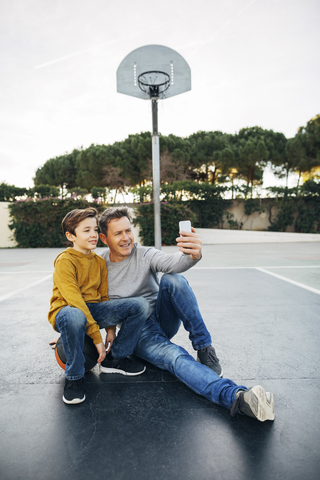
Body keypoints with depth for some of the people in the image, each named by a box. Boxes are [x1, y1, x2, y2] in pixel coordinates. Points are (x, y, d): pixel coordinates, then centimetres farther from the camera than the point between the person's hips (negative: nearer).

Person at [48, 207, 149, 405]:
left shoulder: (100, 261, 9)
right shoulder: (65, 261, -13)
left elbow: (104, 296, 12)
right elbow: (73, 299, -22)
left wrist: (111, 328, 2)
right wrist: (96, 336, -24)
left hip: (94, 309, 6)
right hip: (67, 310, -6)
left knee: (141, 304, -12)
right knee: (74, 316, -44)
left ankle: (113, 359, 2)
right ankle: (75, 377, -16)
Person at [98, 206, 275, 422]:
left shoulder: (145, 254, -6)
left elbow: (171, 262, -28)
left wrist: (193, 255, -50)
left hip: (163, 319, 2)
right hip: (138, 333, -1)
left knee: (173, 279, -29)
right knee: (174, 356, -32)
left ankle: (205, 349, -22)